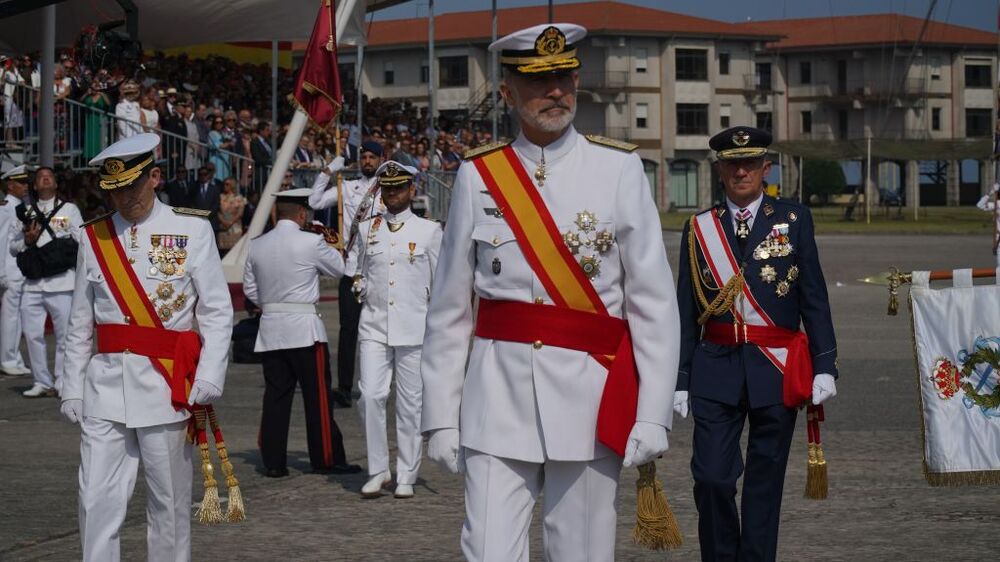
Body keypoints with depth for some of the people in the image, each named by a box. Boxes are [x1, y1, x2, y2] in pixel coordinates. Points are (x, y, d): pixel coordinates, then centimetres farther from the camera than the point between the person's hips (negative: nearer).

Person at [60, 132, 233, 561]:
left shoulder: (192, 230, 0)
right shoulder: (94, 237, 10)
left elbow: (218, 312, -2)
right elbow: (80, 324, 13)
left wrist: (209, 377, -12)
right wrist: (72, 388, 8)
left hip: (165, 385, -3)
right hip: (104, 385, 3)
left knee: (169, 502, 5)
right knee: (97, 501, -2)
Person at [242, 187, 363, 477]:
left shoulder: (256, 246, 5)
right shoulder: (311, 242, -10)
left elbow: (250, 289, 12)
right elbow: (339, 268, 5)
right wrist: (331, 246, 22)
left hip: (270, 329, 5)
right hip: (304, 327, -5)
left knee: (276, 396, 7)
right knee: (318, 397, 3)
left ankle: (273, 462, 7)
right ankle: (327, 458, 7)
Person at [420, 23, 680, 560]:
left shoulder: (619, 169, 1)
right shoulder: (477, 175, 4)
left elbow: (654, 303, -1)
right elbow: (449, 309, 6)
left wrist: (653, 414, -7)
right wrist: (440, 416, 3)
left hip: (589, 395, 0)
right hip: (498, 394, 0)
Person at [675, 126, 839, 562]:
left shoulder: (794, 220, 5)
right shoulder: (699, 229, 8)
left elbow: (814, 298, 4)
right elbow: (686, 311, 8)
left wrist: (824, 366, -4)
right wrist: (680, 379, 4)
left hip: (777, 371, 0)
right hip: (716, 369, 1)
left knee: (765, 482, 4)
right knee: (711, 477, -7)